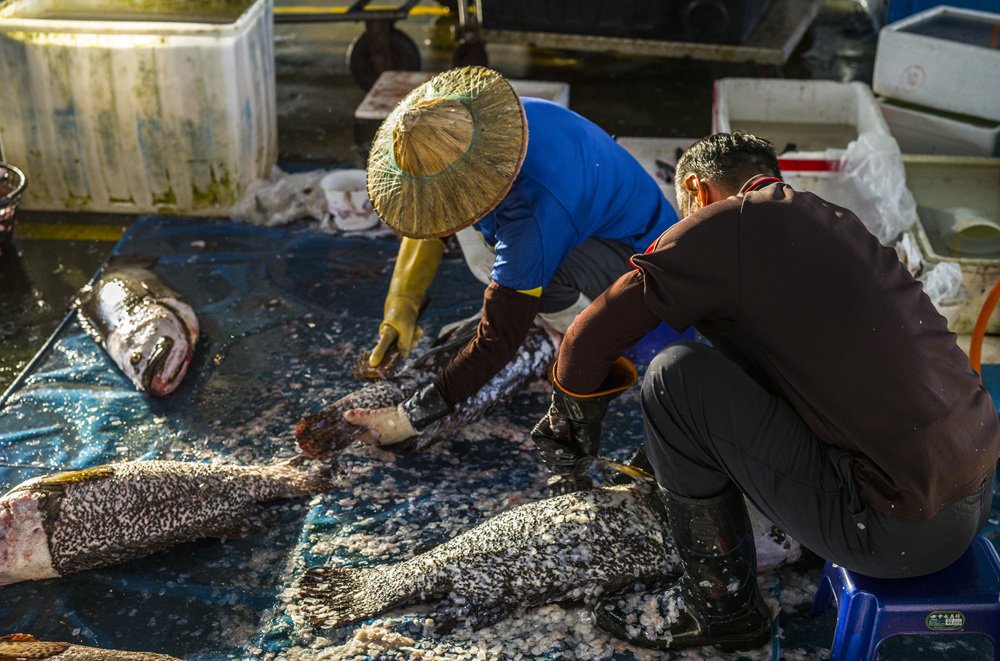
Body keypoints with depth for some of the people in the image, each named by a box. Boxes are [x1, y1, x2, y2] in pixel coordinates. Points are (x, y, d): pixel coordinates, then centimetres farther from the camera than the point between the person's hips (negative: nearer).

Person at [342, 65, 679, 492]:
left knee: (547, 281, -39)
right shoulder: (469, 125, -16)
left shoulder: (531, 211, -40)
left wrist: (412, 417, -26)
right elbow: (429, 221, 3)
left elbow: (497, 342, -34)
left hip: (638, 253, -8)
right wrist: (402, 305, -6)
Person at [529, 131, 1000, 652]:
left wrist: (572, 424, 15)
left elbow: (588, 341, -7)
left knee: (676, 375, -6)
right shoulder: (835, 220, 15)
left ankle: (721, 604, 8)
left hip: (900, 533, -8)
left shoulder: (722, 224, -8)